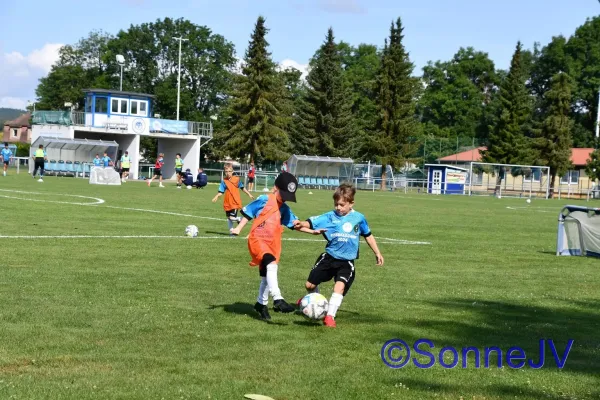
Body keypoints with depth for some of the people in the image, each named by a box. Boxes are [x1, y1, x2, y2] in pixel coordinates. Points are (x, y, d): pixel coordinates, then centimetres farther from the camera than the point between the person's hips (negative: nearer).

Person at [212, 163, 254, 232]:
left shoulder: (237, 179, -3)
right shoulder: (224, 181, -4)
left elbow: (242, 188, 11)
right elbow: (221, 192, -6)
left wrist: (249, 194, 18)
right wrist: (216, 197, -24)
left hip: (235, 202, -2)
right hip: (227, 203, 2)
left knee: (232, 217, -13)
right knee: (228, 217, 12)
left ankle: (239, 219, 19)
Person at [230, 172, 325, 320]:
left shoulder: (284, 209, 11)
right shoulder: (264, 200, -7)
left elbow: (295, 224, 17)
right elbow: (248, 213, 0)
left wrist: (312, 231, 10)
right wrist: (238, 229, -8)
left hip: (272, 244, 7)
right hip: (257, 240, -7)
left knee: (266, 275, 14)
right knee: (272, 264, -29)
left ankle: (261, 303, 33)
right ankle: (278, 300, -35)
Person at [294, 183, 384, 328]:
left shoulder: (359, 218, -3)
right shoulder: (330, 217, -7)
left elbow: (368, 235, 12)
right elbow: (312, 222, -19)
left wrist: (377, 253, 17)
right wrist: (302, 224, -42)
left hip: (346, 261, -1)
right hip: (329, 257, 2)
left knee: (340, 286, -23)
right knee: (310, 284, 8)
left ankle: (330, 316, -13)